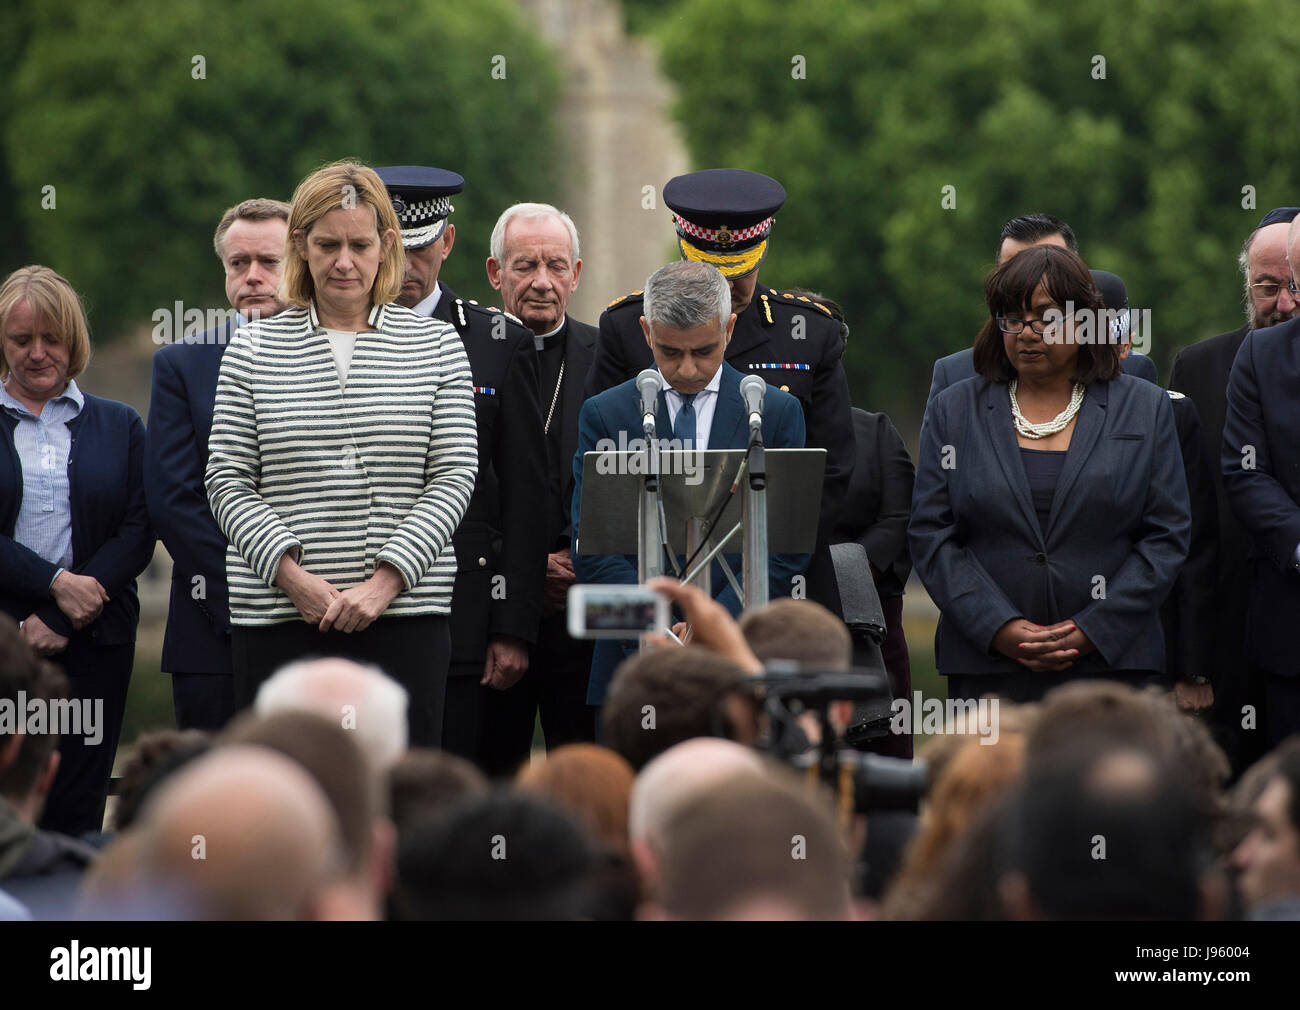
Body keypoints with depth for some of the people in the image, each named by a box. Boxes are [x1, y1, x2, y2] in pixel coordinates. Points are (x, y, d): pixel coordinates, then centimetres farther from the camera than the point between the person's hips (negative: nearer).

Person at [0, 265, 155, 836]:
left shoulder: (118, 426, 13)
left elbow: (137, 533, 4)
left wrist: (59, 622, -7)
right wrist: (55, 583, -13)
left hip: (94, 640, 1)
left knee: (75, 811, -2)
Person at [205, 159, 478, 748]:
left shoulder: (436, 346, 8)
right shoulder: (253, 350, 8)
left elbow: (455, 477, 2)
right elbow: (228, 483, 4)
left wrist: (386, 580, -10)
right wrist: (291, 574, -11)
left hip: (405, 610, 0)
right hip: (277, 617, 0)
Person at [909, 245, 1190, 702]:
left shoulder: (1145, 408, 9)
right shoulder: (953, 410, 11)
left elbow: (1167, 535, 3)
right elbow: (931, 535, 4)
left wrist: (1093, 630, -8)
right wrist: (1000, 628, -10)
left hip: (1112, 661, 0)